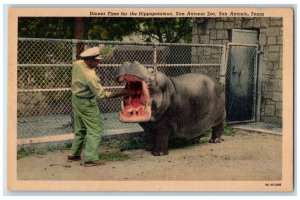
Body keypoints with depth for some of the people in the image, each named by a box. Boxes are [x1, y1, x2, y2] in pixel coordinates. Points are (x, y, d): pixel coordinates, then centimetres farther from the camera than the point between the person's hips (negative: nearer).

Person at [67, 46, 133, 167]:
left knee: (80, 129, 20)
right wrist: (121, 94, -28)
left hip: (76, 99, 9)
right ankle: (90, 159, -2)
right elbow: (102, 94, -28)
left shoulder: (77, 64, -8)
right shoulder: (91, 76, -32)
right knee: (95, 129, -1)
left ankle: (74, 154, 29)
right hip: (87, 103, -9)